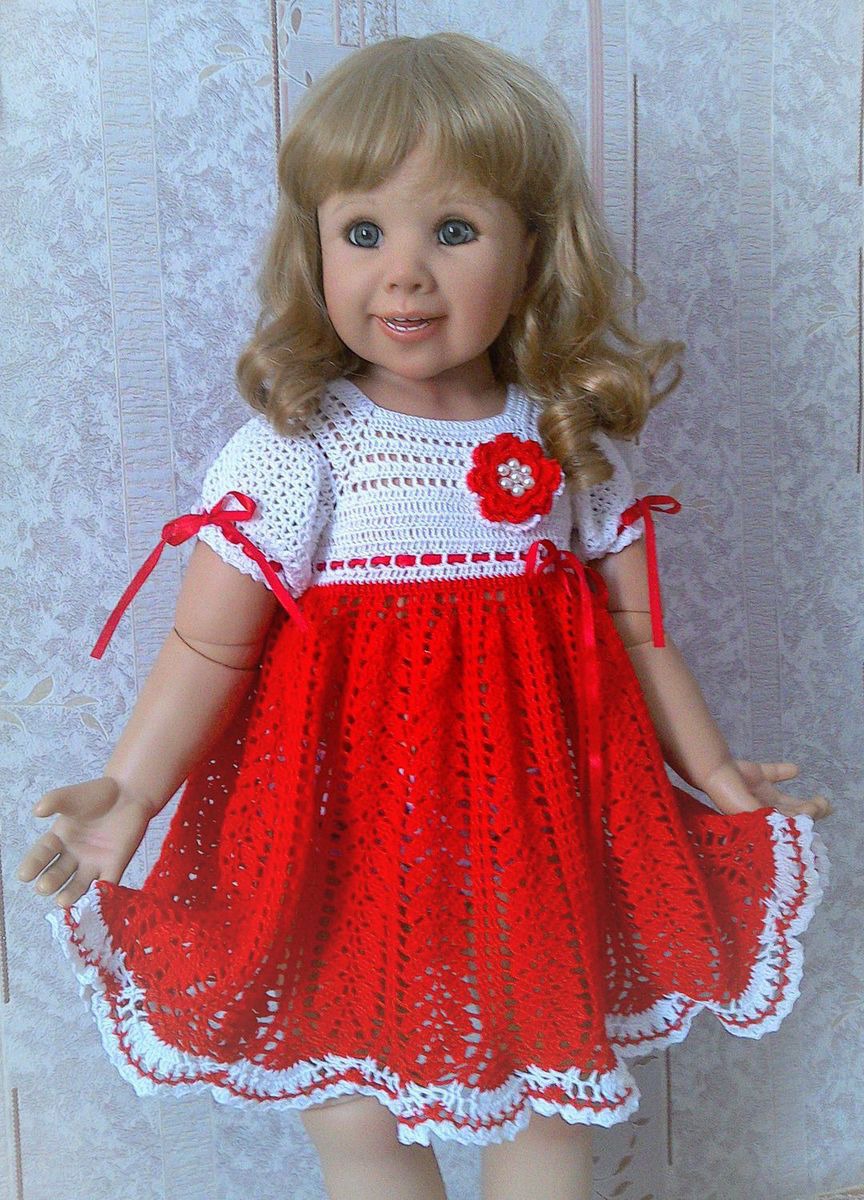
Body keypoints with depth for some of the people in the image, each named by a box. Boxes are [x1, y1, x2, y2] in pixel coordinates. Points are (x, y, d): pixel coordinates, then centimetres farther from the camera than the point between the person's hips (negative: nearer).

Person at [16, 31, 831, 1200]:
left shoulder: (568, 441, -1)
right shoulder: (301, 447, -12)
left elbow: (635, 625, 7)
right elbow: (210, 645, -12)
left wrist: (716, 775, 11)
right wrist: (129, 793, -20)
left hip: (536, 822, 3)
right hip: (358, 829, -2)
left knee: (551, 1094, 19)